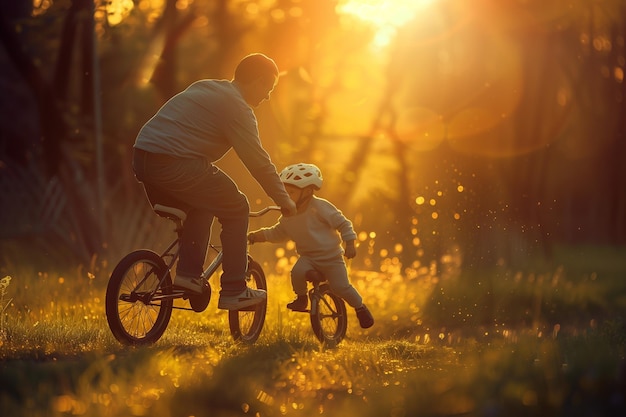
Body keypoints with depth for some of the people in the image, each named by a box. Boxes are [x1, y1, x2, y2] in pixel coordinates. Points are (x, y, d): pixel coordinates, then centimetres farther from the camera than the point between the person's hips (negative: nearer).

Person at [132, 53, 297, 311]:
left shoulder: (205, 88, 24)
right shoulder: (236, 106, -4)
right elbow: (258, 161, -4)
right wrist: (284, 200, 6)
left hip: (142, 157, 9)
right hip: (175, 164, -9)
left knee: (202, 206, 27)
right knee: (236, 210, 3)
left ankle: (188, 274, 17)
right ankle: (234, 291, 3)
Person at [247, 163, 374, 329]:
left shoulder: (320, 207, -16)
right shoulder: (288, 215, 1)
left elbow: (343, 223, -10)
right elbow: (277, 233, 14)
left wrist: (350, 243, -14)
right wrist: (258, 235, 3)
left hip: (331, 256, -4)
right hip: (307, 257, 4)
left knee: (340, 286, -13)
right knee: (297, 271, -28)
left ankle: (360, 308, 13)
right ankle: (301, 298, -1)